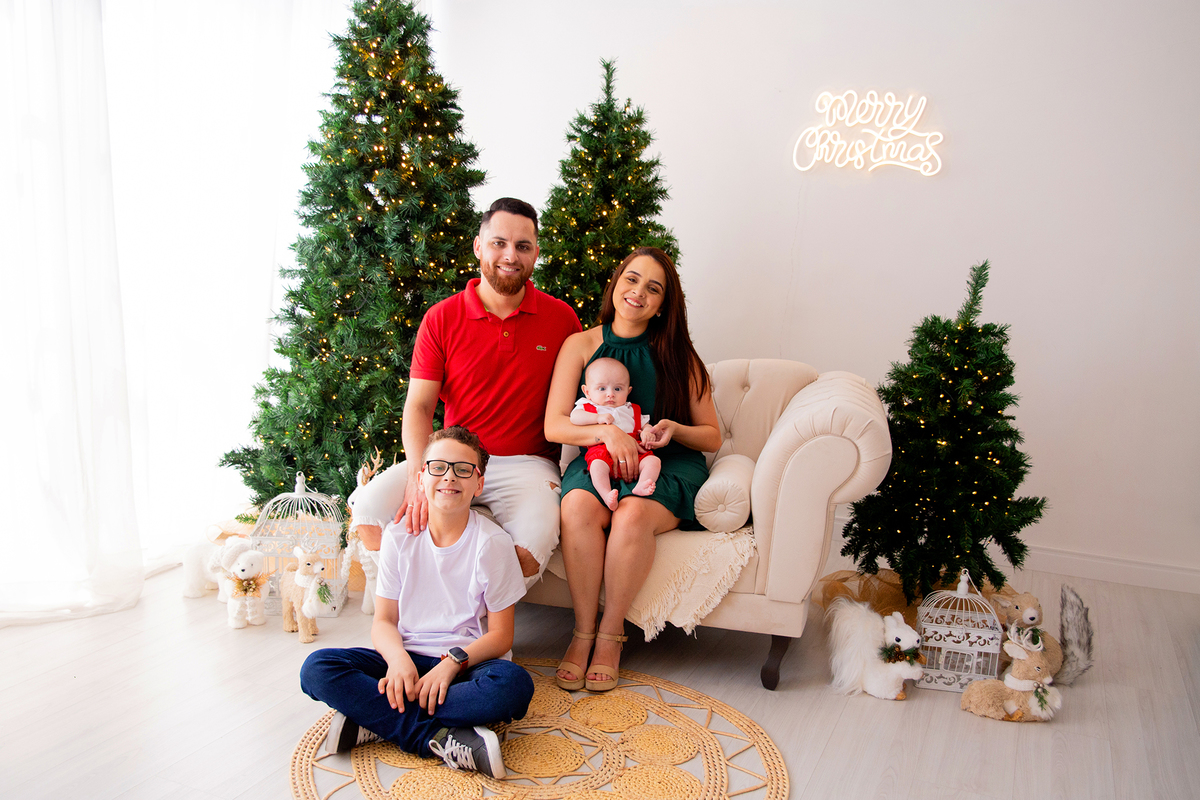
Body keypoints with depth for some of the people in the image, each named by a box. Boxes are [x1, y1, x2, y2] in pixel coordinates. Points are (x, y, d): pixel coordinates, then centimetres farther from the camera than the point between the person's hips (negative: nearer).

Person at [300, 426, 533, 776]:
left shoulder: (492, 542, -5)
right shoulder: (399, 535, 3)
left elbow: (500, 635, -5)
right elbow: (384, 620, 3)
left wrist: (454, 661, -23)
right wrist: (398, 659, -20)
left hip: (469, 660, -2)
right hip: (406, 658, 2)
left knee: (515, 684, -36)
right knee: (316, 669, -21)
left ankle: (372, 719, -26)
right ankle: (442, 737, -28)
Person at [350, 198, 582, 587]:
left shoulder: (561, 318, 1)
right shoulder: (441, 318, 1)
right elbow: (418, 406, -3)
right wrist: (420, 477, -21)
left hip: (526, 464, -1)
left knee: (531, 548, -31)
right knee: (370, 504, -21)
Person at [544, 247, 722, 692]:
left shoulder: (677, 355, 6)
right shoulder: (581, 345, 6)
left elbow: (712, 437, 8)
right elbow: (554, 426, -1)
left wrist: (675, 430, -13)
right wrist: (607, 432, -17)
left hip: (669, 468, 0)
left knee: (634, 512, -34)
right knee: (578, 505, -33)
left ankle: (610, 633, -15)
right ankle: (582, 632, -18)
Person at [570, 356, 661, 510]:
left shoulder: (631, 410, 31)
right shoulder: (588, 407, 21)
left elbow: (645, 425, 28)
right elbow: (574, 417, 2)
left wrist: (646, 433, 2)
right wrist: (598, 418, -8)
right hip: (602, 452, -3)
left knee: (654, 460, -21)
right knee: (597, 464, -36)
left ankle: (640, 487, -40)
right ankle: (606, 495, -47)